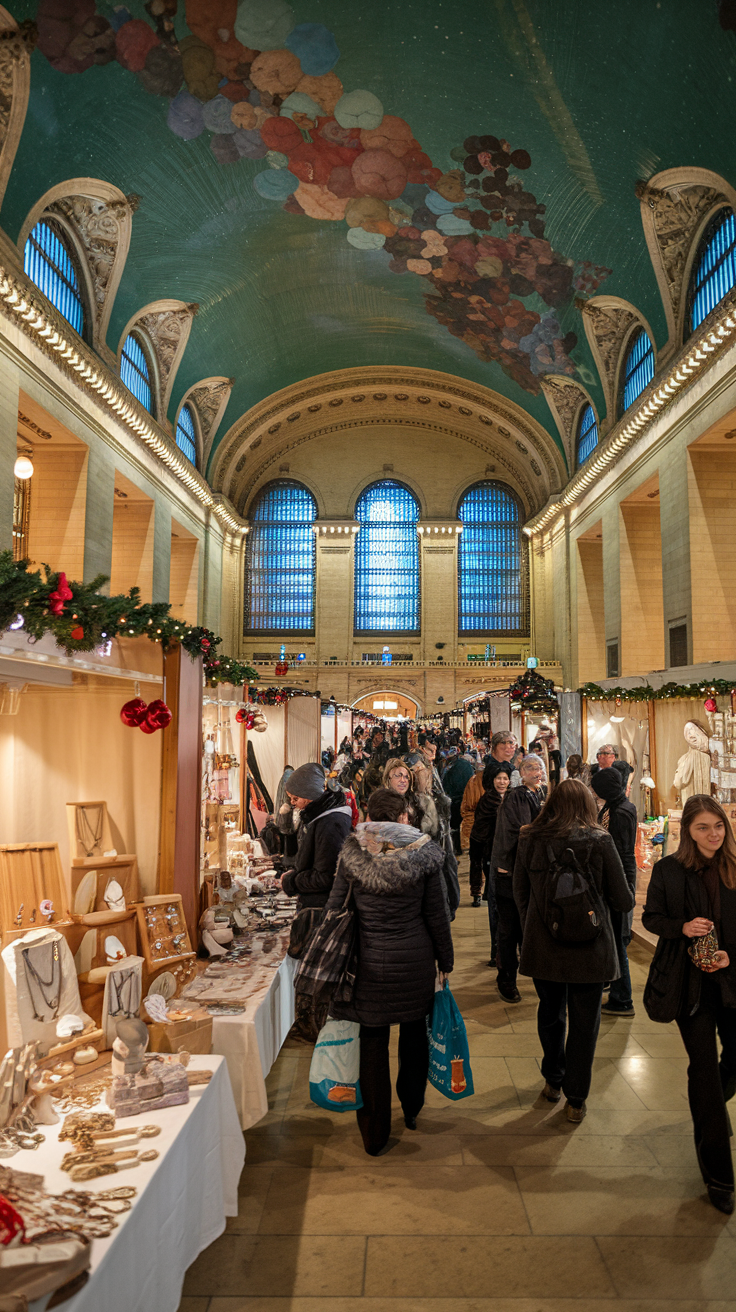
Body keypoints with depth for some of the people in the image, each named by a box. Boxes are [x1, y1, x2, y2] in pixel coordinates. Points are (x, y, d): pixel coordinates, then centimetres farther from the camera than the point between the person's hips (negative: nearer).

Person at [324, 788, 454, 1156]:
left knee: (372, 1045, 10)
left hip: (369, 962, -1)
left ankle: (374, 1136, 21)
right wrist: (445, 960, 9)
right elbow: (436, 914, -2)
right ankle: (411, 1109, 41)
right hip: (415, 960, 1)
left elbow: (334, 910, -2)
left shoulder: (352, 854, -6)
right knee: (414, 1034, 22)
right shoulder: (423, 853, -7)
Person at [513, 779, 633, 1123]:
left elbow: (520, 895, 3)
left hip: (543, 948, 2)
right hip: (589, 949, -2)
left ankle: (553, 1081, 39)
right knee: (584, 1023, 13)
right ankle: (575, 1100, 22)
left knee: (550, 1014, 23)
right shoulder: (600, 842, -13)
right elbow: (624, 901, -8)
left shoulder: (529, 840, -6)